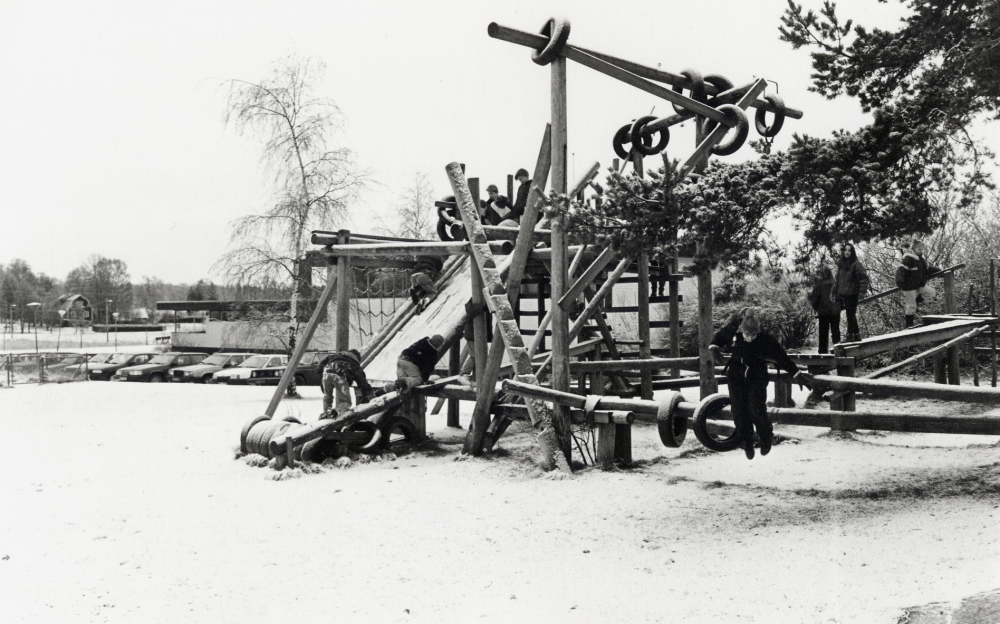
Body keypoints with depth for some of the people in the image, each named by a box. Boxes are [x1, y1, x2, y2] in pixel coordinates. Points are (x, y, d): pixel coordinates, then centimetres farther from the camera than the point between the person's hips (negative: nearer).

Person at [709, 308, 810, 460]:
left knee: (756, 410, -13)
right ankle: (747, 442, 20)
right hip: (736, 376, 2)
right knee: (739, 412, -1)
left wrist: (797, 375, -4)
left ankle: (767, 437, 16)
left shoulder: (766, 340, -16)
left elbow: (782, 358, -6)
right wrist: (714, 348, -7)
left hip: (757, 378, -2)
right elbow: (719, 337, 11)